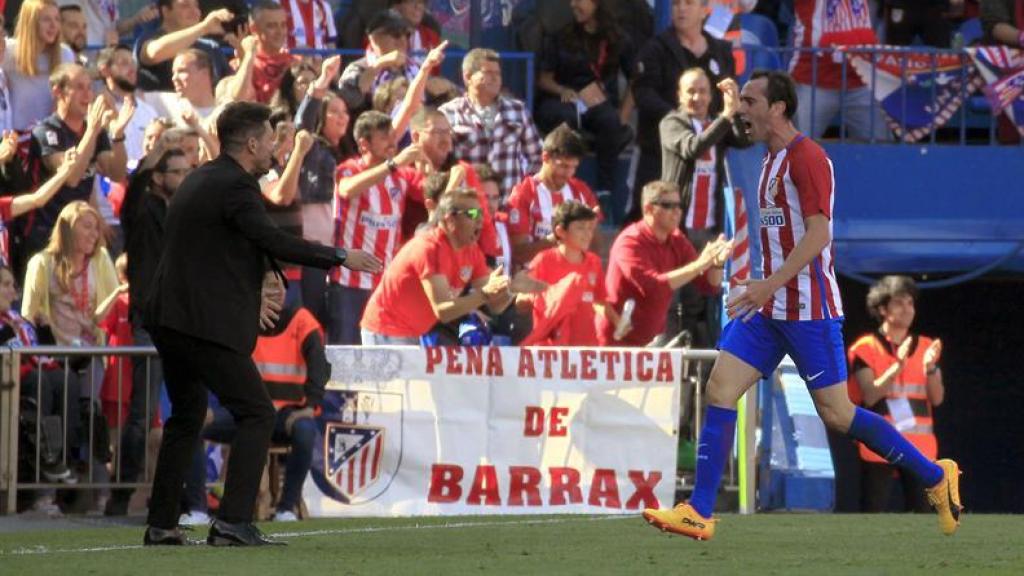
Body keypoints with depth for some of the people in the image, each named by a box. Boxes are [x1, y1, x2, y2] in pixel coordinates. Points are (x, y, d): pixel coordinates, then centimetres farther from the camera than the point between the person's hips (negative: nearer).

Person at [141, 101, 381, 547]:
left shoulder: (200, 180, 17)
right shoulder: (234, 187, -13)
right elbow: (274, 242, -20)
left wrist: (248, 299, 36)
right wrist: (341, 257, -11)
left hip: (169, 318, 10)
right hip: (207, 323, -10)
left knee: (187, 415, 21)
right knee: (256, 414, -6)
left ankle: (161, 524, 23)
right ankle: (234, 522, -16)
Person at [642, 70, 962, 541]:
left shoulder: (807, 157, -13)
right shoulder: (772, 161, 16)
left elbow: (818, 233, -22)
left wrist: (771, 284, -28)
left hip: (809, 308, -9)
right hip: (770, 307, 9)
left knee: (836, 413, -5)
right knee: (720, 390, -3)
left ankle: (936, 476, 9)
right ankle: (699, 513, -5)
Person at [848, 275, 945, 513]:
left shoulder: (926, 347, 12)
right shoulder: (867, 348, 1)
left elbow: (937, 398, 5)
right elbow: (870, 395, -11)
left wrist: (930, 368, -13)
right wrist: (898, 366, -21)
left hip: (919, 447, 4)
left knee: (921, 509, -1)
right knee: (874, 511, -8)